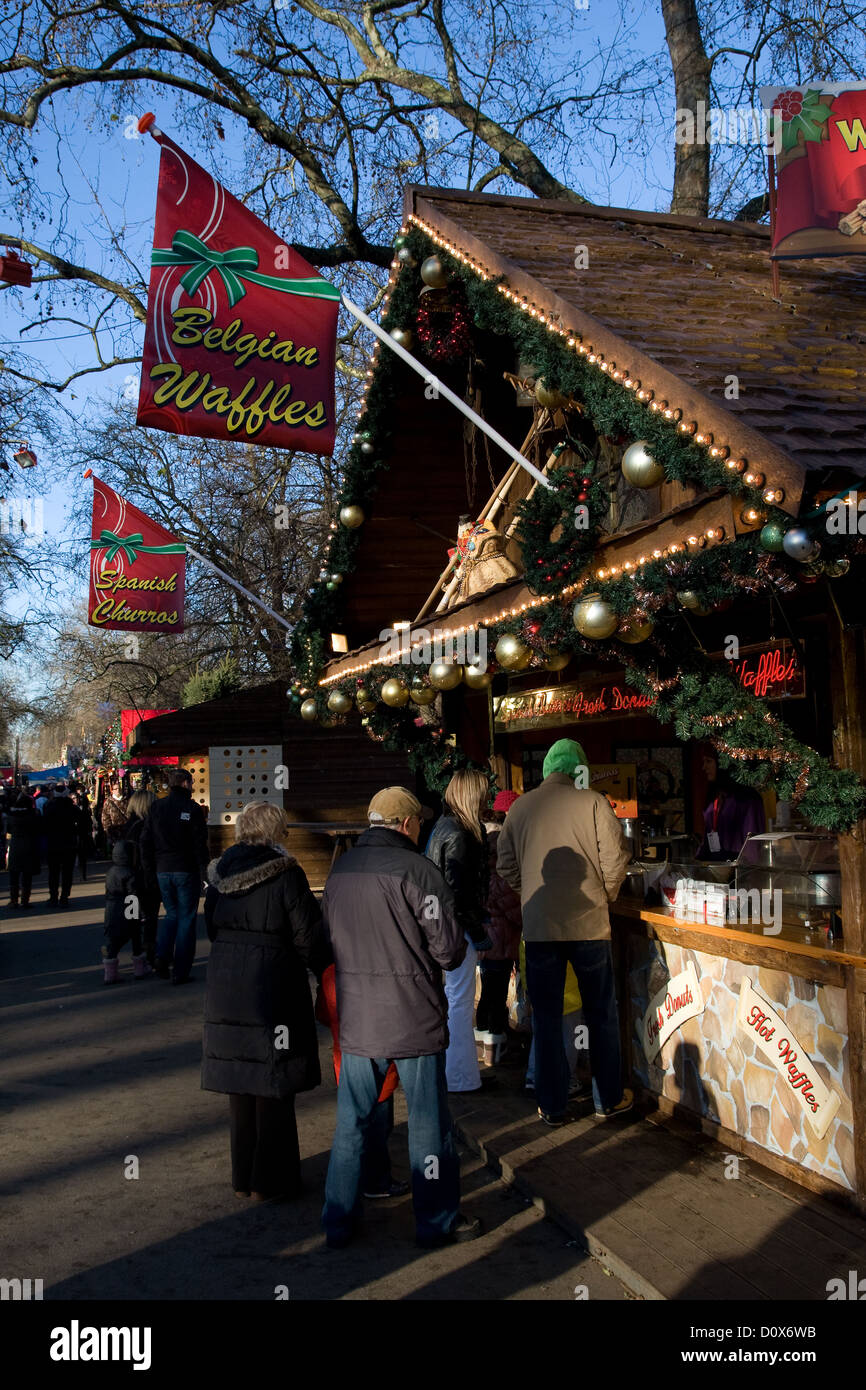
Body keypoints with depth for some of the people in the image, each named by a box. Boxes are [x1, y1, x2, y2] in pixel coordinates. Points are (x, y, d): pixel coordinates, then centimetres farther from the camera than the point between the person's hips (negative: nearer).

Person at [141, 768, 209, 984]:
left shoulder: (156, 808, 5)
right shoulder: (191, 808, -8)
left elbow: (145, 842, 6)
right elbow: (200, 844, -11)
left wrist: (149, 869, 12)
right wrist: (203, 869, -5)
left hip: (163, 871, 4)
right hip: (187, 871, -4)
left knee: (171, 914, 20)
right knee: (186, 919, 4)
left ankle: (162, 956, -2)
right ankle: (180, 972, 4)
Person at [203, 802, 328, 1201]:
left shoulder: (219, 873, 4)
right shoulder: (285, 873, -14)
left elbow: (211, 928, 12)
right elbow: (308, 937, -11)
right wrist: (325, 969, 4)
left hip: (226, 990, 6)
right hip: (273, 989, -6)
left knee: (240, 1086, 15)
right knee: (273, 1089, 6)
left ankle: (243, 1176, 26)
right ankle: (269, 1179, 14)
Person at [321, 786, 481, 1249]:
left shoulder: (339, 870, 5)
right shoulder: (416, 869, -15)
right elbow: (449, 949, -14)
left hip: (355, 1019, 5)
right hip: (413, 1020, -5)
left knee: (351, 1123, 15)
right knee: (428, 1124, 9)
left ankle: (338, 1223, 23)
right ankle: (437, 1221, 22)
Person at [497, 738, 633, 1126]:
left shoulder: (520, 808, 0)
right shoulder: (592, 803, -9)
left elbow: (506, 865, 6)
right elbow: (615, 858, -8)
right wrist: (604, 895, 10)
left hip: (538, 926, 2)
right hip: (588, 924, -1)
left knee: (546, 1018, 11)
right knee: (601, 1014, 14)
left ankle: (552, 1106, 18)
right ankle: (608, 1098, 25)